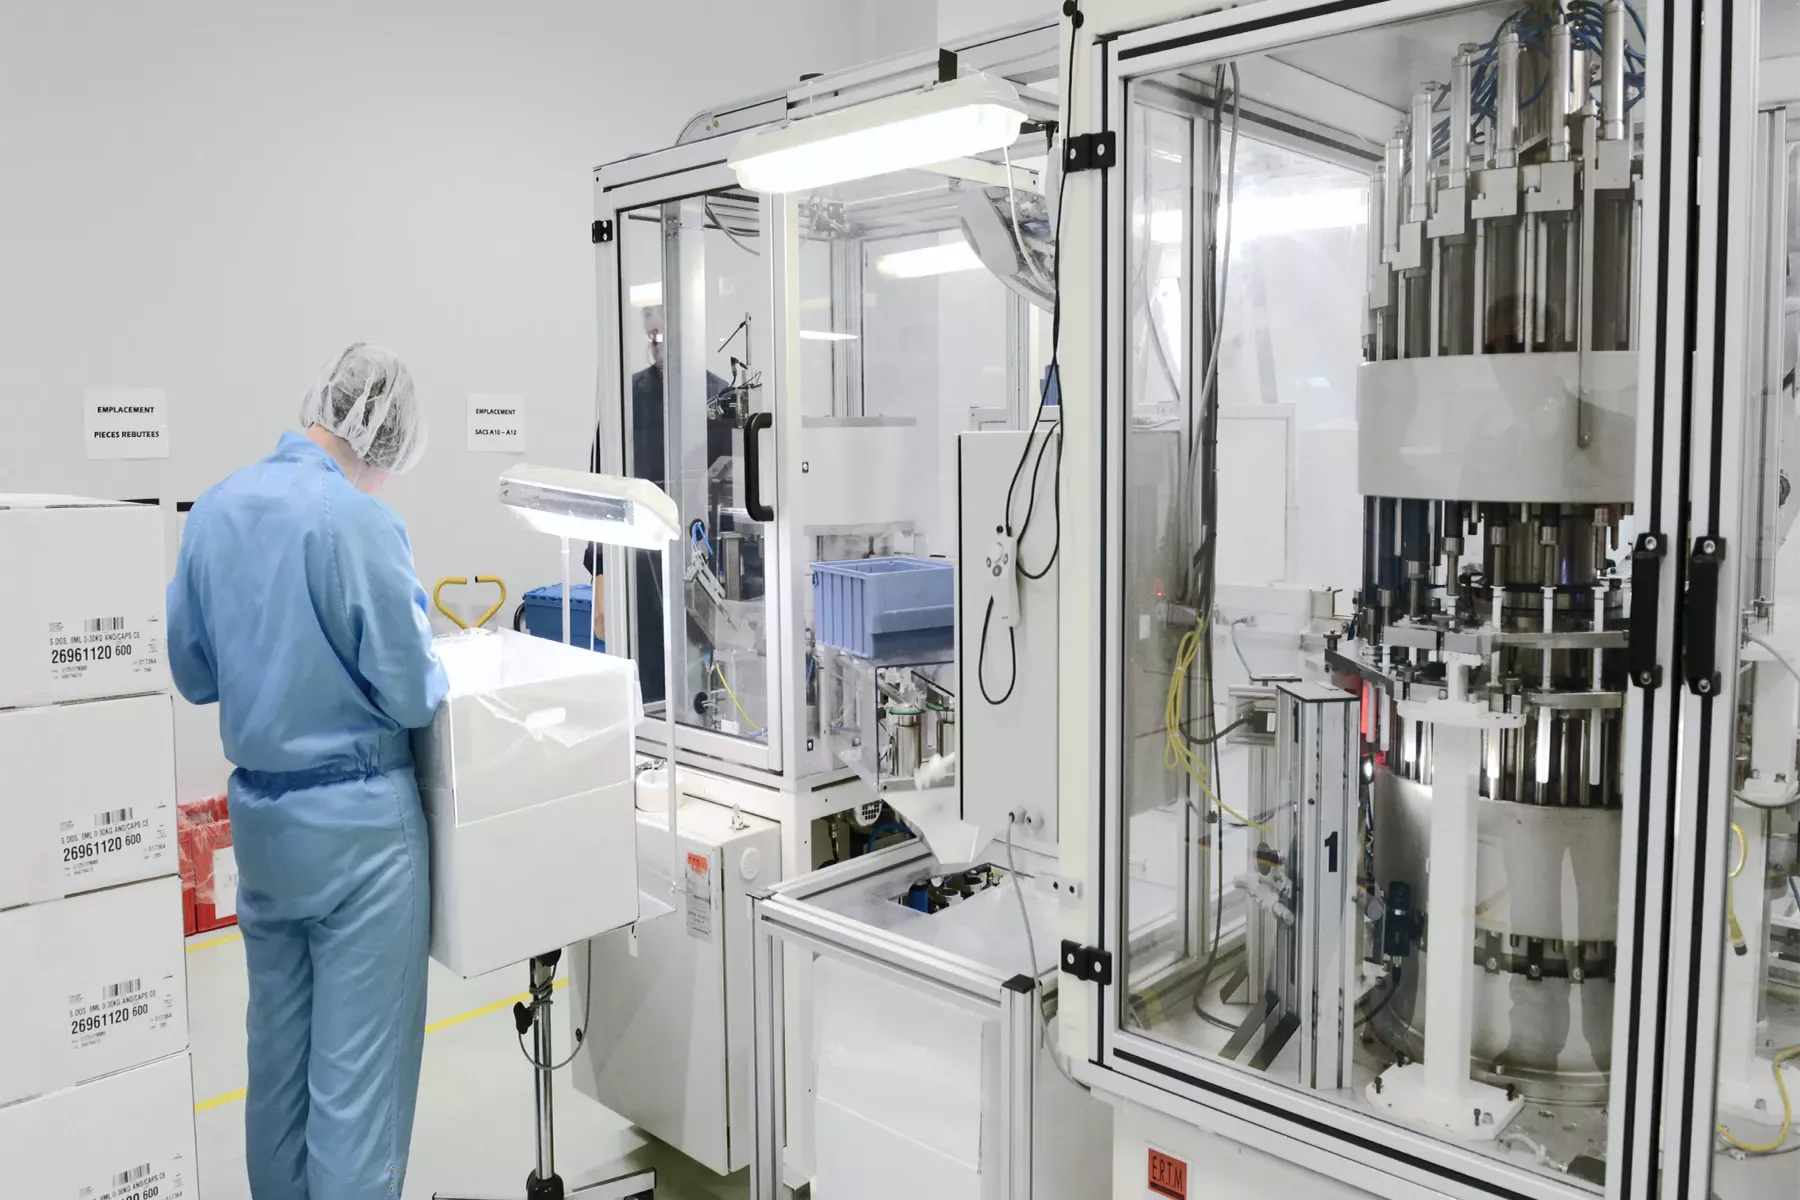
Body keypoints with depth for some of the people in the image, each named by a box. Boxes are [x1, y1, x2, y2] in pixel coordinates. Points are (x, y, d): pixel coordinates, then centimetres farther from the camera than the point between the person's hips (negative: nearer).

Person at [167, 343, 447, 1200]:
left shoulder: (214, 509, 2)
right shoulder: (358, 520, -19)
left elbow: (193, 672, 11)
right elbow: (410, 693, -15)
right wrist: (434, 668, 4)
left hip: (257, 812, 7)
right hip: (355, 816, -7)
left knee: (277, 1056, 21)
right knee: (359, 1071, 4)